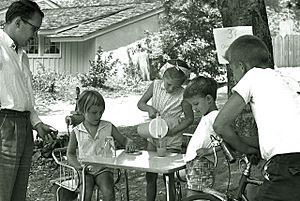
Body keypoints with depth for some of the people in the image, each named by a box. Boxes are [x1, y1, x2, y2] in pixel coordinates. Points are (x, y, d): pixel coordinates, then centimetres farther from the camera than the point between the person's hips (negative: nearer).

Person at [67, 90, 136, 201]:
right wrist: (77, 165, -8)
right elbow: (70, 153, 10)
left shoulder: (108, 127, 2)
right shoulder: (76, 132, 1)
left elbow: (123, 139, 12)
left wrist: (129, 143, -12)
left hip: (103, 169, 1)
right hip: (85, 170, 0)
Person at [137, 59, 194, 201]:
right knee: (150, 175, 12)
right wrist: (149, 108, -17)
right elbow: (140, 103, 6)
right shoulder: (156, 85, -4)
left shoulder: (182, 95, -15)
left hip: (171, 142, -4)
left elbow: (189, 118, -6)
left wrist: (172, 131, -17)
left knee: (168, 176, 0)